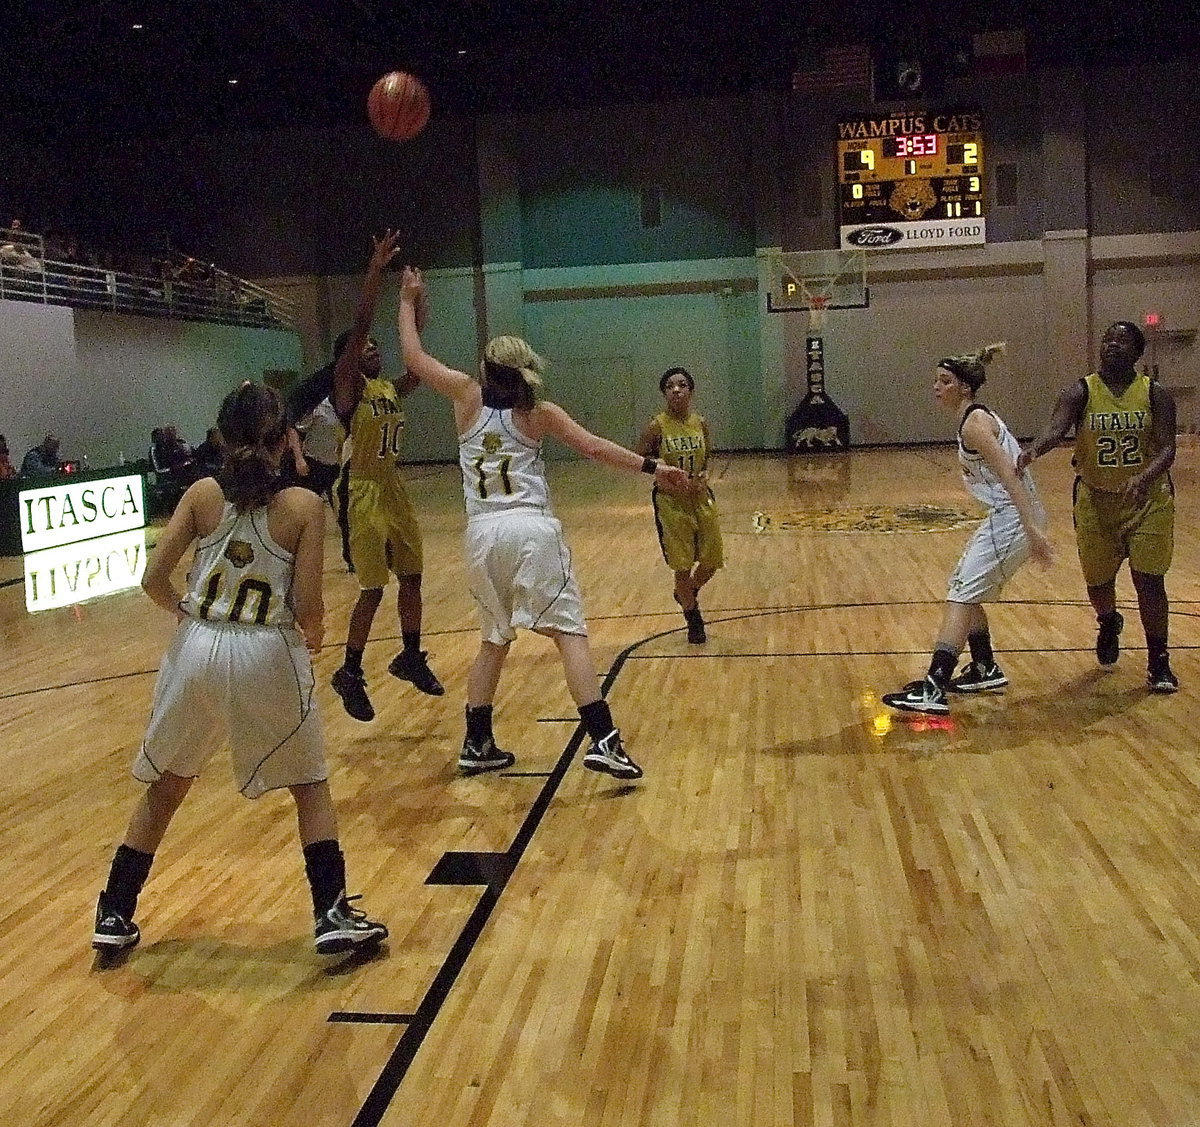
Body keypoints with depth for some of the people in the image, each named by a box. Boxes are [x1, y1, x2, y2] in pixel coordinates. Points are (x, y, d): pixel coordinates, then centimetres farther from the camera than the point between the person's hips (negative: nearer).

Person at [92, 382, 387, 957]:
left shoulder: (202, 494, 1)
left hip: (197, 651, 3)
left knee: (163, 788, 21)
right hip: (268, 657, -2)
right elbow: (308, 607, -10)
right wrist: (313, 636, 12)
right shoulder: (304, 505, -6)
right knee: (310, 786, 18)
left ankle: (114, 917, 29)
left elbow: (154, 580, -2)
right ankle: (332, 915, 13)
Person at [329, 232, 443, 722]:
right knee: (372, 590, -6)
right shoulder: (348, 387, -10)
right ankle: (350, 674, 8)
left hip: (396, 493, 8)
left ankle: (411, 658, 30)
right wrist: (375, 271, -28)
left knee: (412, 578, 14)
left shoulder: (391, 389, 11)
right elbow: (359, 327, -21)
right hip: (366, 495, -7)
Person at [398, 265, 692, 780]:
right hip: (532, 527, -3)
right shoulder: (539, 412, 5)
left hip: (482, 532, 3)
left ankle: (477, 745, 21)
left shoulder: (468, 396, 7)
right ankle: (603, 741, -13)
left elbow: (414, 357, 14)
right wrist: (651, 467, 1)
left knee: (494, 639, 18)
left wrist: (408, 303, 26)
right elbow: (593, 446, -1)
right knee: (569, 632, -5)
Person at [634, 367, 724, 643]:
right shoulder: (657, 425, -11)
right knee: (683, 566, 1)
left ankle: (688, 594, 40)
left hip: (701, 499, 4)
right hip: (671, 502, -4)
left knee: (712, 562, 8)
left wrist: (704, 475, -5)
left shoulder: (701, 423, 0)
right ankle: (692, 618, 23)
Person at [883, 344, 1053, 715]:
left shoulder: (974, 424, -14)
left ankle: (933, 689, -18)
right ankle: (985, 670, 31)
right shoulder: (976, 417, 16)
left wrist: (1032, 529, -29)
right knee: (965, 589, 19)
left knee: (961, 595, -13)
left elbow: (1011, 476, -23)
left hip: (1013, 518, -10)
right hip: (1006, 517, 10)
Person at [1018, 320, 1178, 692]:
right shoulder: (1080, 392, -8)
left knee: (1149, 581, -4)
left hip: (1148, 500, -1)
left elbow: (1166, 449, -14)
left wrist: (1144, 477, -35)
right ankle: (1108, 624, 46)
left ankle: (1158, 662, 12)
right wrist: (1033, 449, -48)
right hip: (1096, 501, 1)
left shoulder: (1155, 394, -7)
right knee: (1098, 580, 11)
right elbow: (1055, 429, -25)